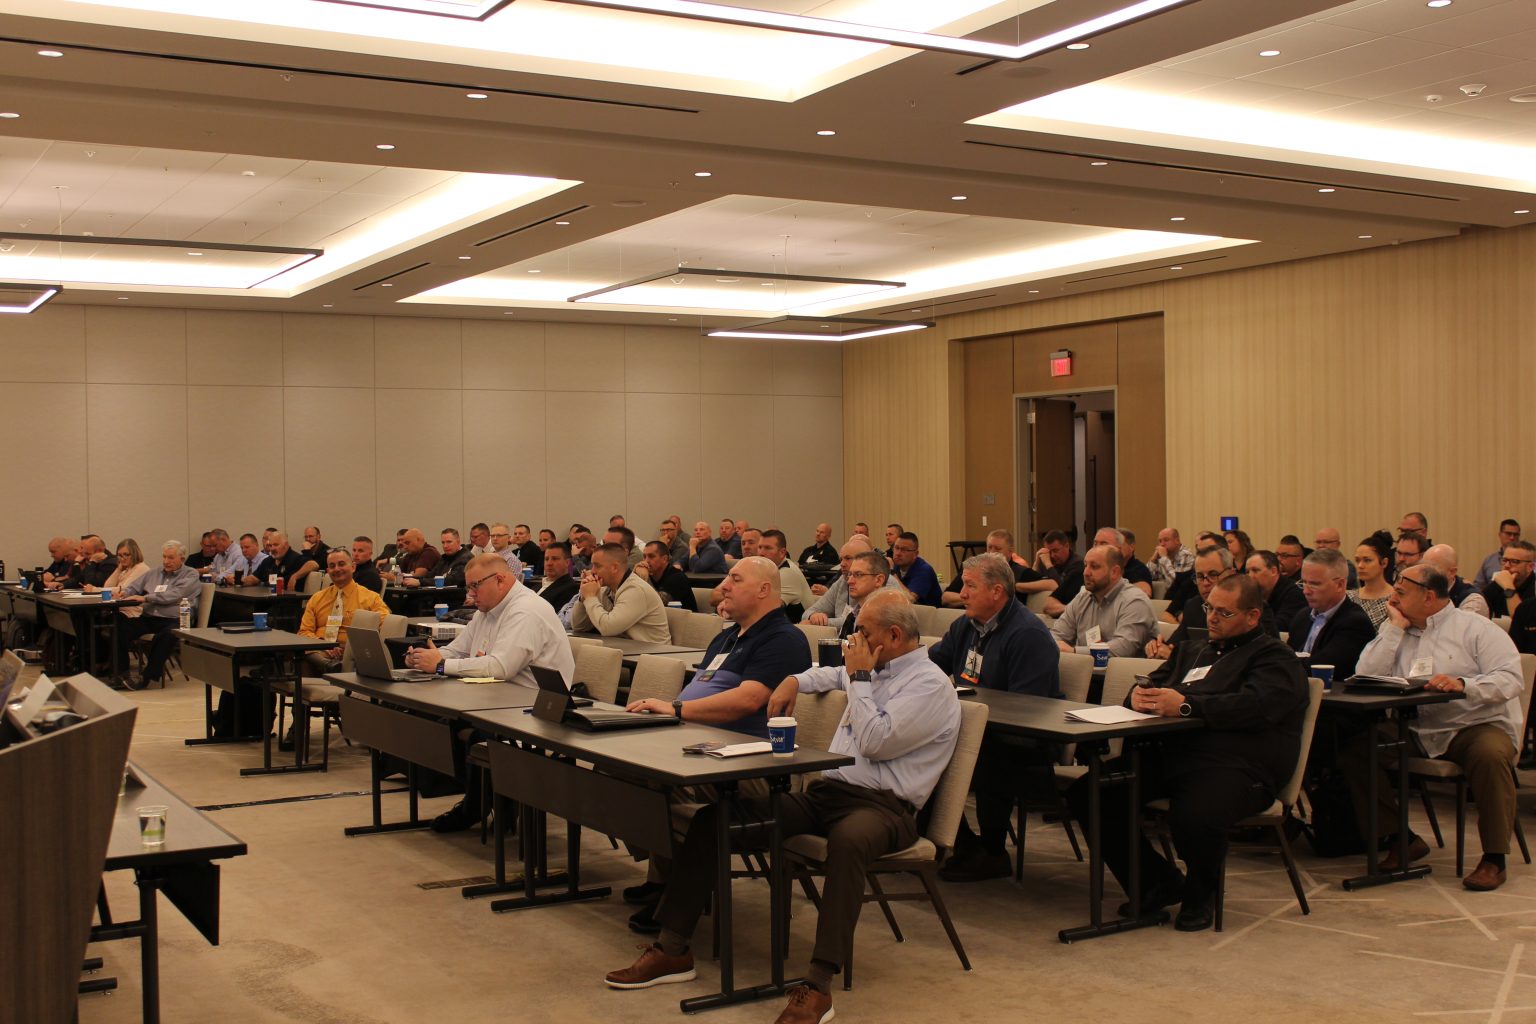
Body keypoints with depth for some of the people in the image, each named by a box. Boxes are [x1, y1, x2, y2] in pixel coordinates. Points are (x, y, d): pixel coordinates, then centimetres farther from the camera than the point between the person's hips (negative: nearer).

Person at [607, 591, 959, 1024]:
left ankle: (818, 986, -41)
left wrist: (860, 676, -9)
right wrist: (794, 681, 28)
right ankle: (672, 949, -5)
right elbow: (833, 675, 45)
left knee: (848, 838, -44)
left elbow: (875, 742, -18)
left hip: (883, 806, -8)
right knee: (715, 814, -7)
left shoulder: (930, 685, -6)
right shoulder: (875, 670, 19)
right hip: (823, 792, 8)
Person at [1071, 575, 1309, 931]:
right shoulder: (1192, 651, 31)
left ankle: (1201, 893, -2)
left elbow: (1256, 705, -14)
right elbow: (1152, 683, 27)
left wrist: (1186, 705, -22)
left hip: (1235, 764, -7)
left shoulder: (1274, 657, 6)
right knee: (1087, 793, -12)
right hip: (1170, 754, 7)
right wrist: (1139, 696, 0)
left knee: (1194, 818, -39)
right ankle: (1160, 884, 4)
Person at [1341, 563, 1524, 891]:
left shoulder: (1475, 628, 0)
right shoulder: (1396, 632, 15)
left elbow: (1512, 678, -13)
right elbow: (1365, 676, -1)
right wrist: (1395, 627, -2)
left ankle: (1494, 857, -20)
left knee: (1490, 754, -37)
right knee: (1354, 748, -17)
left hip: (1477, 725, -4)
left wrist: (1463, 685, -30)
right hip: (1417, 731, 4)